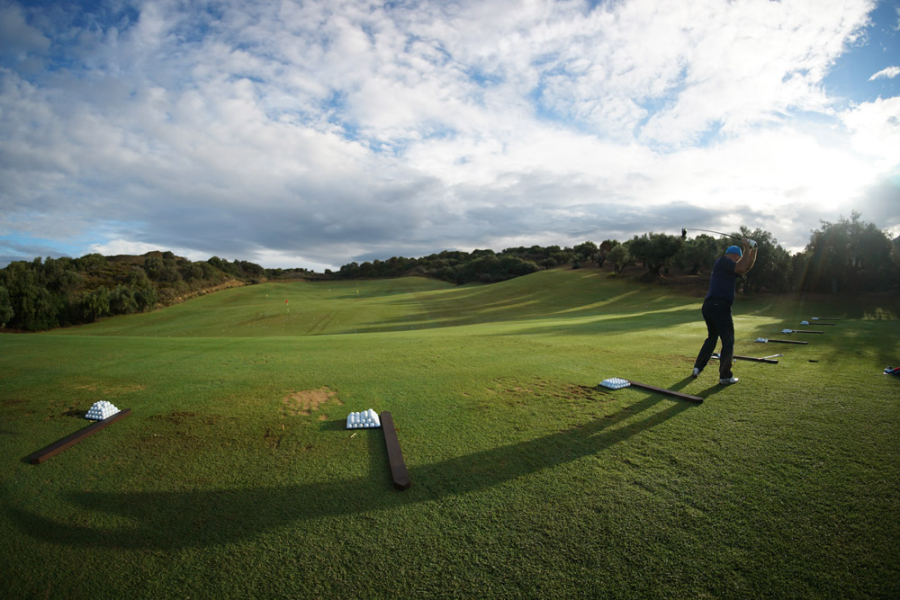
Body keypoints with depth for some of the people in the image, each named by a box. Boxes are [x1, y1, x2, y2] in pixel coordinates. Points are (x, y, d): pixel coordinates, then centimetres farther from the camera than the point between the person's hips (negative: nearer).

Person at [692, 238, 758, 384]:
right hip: (719, 306, -10)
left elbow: (748, 266, 30)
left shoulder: (729, 268, 26)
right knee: (728, 341, -1)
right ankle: (725, 376, 2)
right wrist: (746, 248, -3)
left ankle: (698, 367, 18)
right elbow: (741, 267, -14)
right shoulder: (723, 261, 0)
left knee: (712, 338, 21)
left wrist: (753, 249, 20)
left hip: (709, 306, 10)